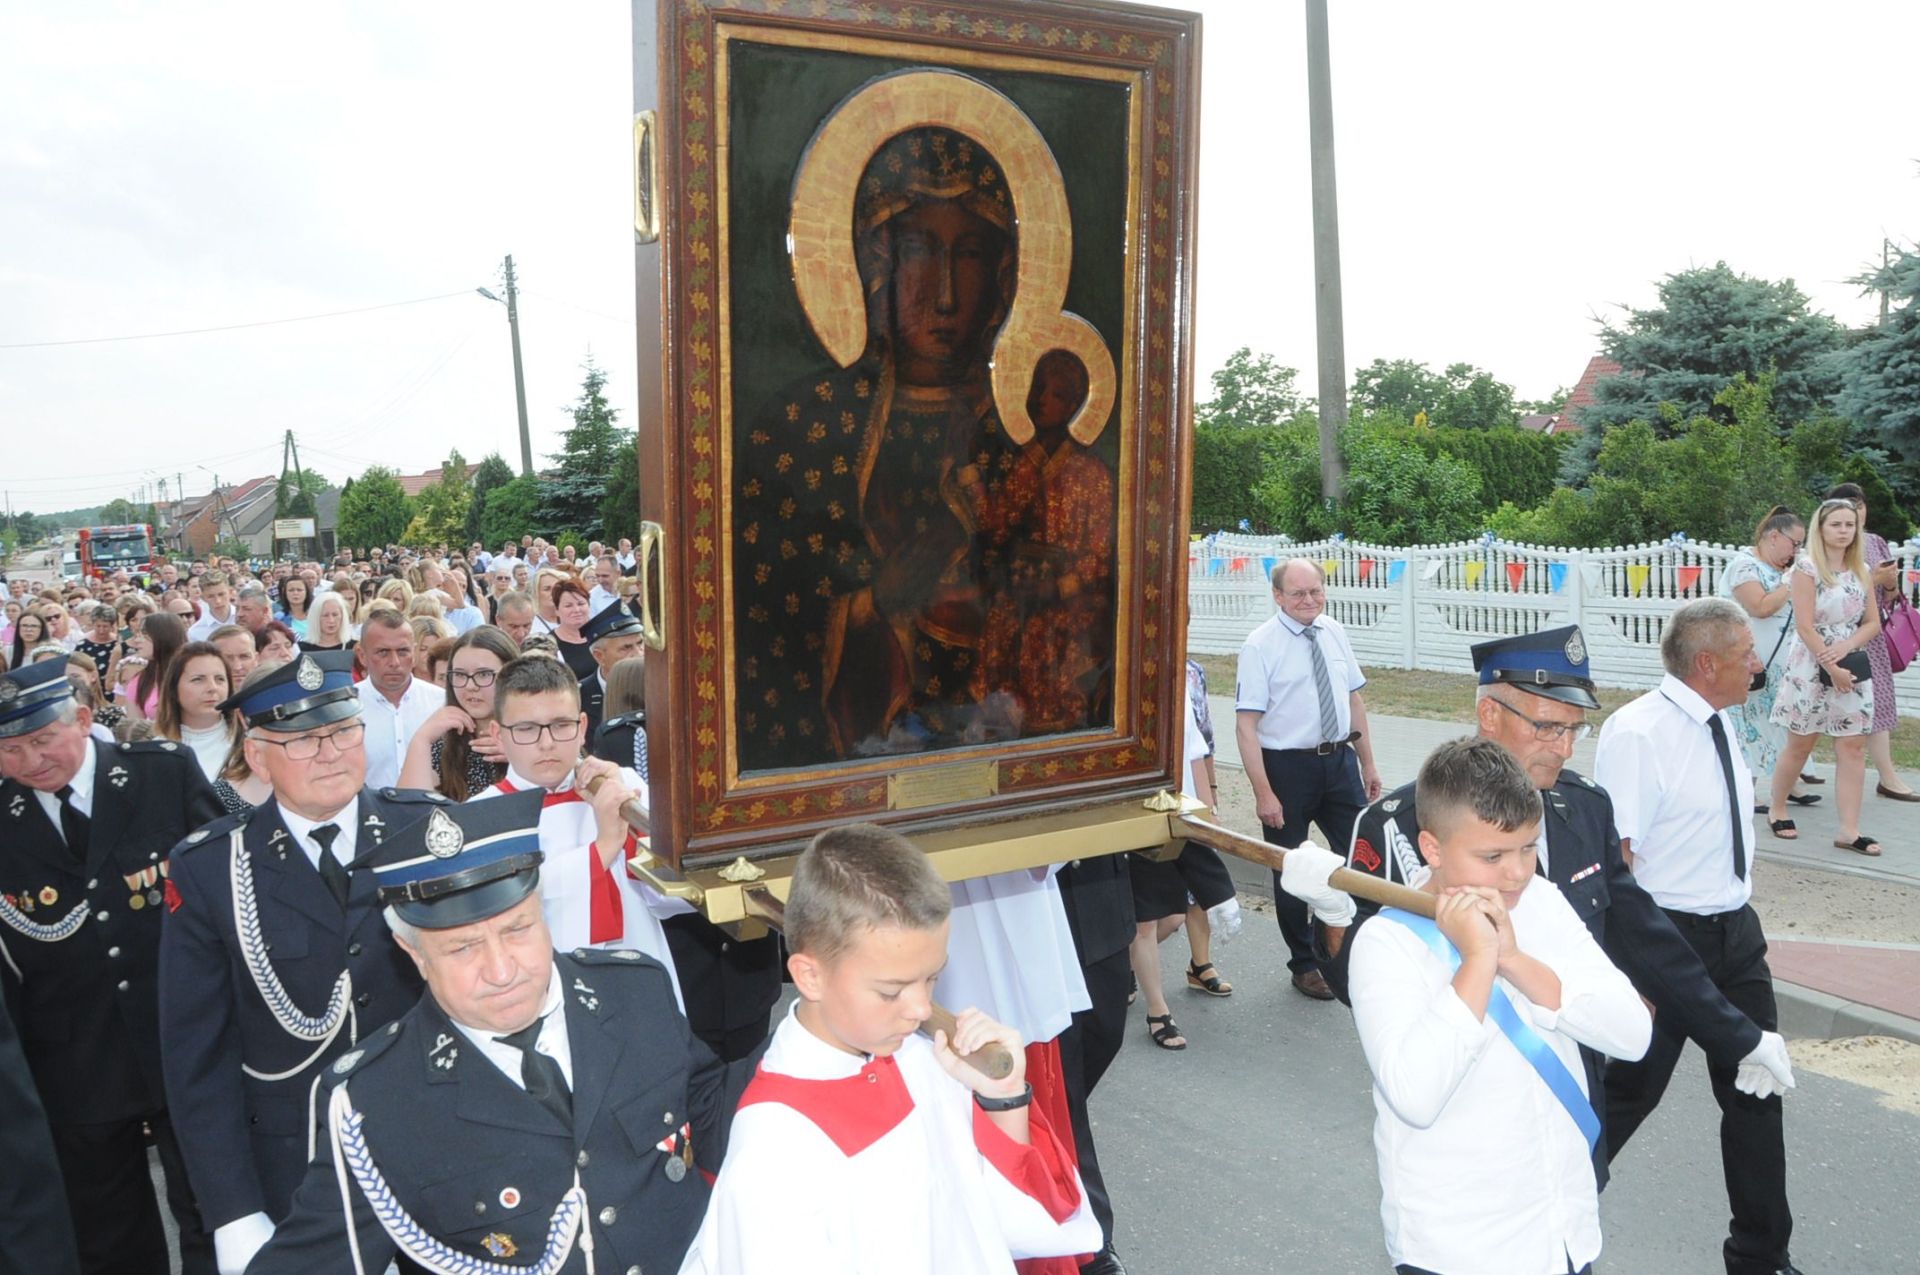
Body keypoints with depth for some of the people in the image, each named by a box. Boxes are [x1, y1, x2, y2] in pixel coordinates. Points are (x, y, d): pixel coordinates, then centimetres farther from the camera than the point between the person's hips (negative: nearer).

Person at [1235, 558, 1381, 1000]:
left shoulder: (1334, 633, 3)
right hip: (1288, 766, -4)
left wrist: (1368, 764, 12)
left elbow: (1354, 700, 12)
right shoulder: (1261, 645, -13)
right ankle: (1304, 965, 29)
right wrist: (1263, 793, -20)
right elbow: (1246, 725, -16)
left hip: (1340, 759, 5)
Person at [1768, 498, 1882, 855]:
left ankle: (1849, 830, 3)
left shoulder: (1861, 571, 8)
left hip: (1852, 666, 5)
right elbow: (1805, 627, -14)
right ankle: (1776, 809, 24)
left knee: (1853, 746, 0)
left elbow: (1873, 623, 7)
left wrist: (1845, 647, -12)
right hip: (1811, 668, -5)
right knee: (1800, 746, 5)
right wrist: (1832, 669, -16)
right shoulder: (1807, 568, -9)